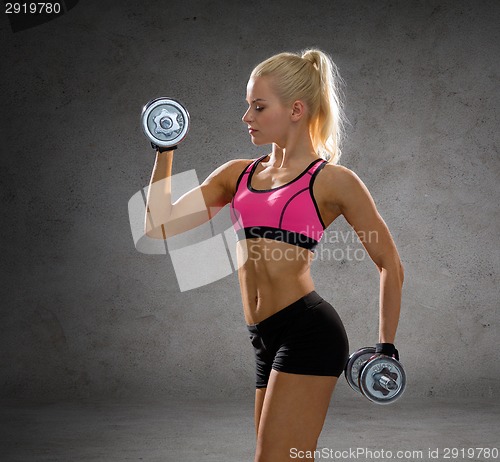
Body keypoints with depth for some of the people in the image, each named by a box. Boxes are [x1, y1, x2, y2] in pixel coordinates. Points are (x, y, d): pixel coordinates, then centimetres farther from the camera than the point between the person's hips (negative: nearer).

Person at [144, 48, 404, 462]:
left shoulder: (332, 181, -1)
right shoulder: (238, 174, 14)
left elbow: (391, 266, 4)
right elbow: (159, 225, 9)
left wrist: (386, 347, 5)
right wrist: (165, 149, 7)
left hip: (307, 333, -7)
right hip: (266, 339, 7)